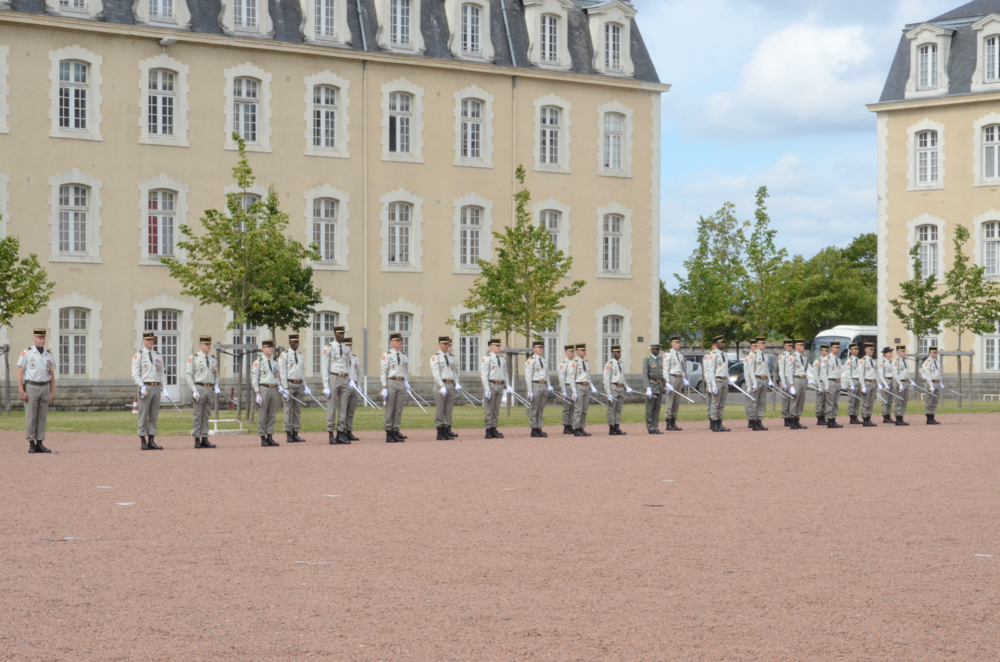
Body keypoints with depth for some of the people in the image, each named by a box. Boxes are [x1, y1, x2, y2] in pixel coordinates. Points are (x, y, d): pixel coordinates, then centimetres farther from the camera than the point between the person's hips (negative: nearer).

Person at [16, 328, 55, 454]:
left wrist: (52, 392, 4)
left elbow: (52, 375, 12)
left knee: (42, 417, 4)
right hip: (31, 387, -4)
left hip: (45, 388, 4)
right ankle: (31, 444, 1)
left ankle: (40, 443, 9)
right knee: (30, 417, -3)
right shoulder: (27, 353, -3)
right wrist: (21, 392, -12)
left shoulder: (49, 355, 9)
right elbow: (19, 373, -5)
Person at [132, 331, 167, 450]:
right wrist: (142, 386, -17)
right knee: (143, 416, -4)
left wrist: (164, 388, 4)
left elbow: (162, 374, 16)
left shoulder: (158, 356, 16)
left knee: (154, 416, 5)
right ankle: (143, 442, -2)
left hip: (156, 387, 5)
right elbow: (135, 374, -5)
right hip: (145, 387, -5)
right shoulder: (138, 356, 2)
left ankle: (151, 441, 8)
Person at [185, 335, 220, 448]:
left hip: (210, 389, 5)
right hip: (199, 388, -5)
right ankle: (197, 440, -1)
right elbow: (188, 374, -4)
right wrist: (194, 390, -12)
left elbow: (216, 375, 21)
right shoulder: (194, 358, -1)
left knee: (207, 415, 7)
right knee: (198, 415, -3)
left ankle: (205, 439, 10)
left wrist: (216, 386, 4)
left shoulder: (213, 359, 15)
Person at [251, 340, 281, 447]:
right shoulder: (258, 362, -1)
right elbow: (254, 378, -5)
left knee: (272, 415, 6)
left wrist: (279, 387, 4)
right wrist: (257, 393, -12)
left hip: (274, 390, 5)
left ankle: (270, 437, 10)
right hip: (263, 389, -5)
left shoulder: (275, 363, 16)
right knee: (262, 415, -2)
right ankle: (263, 438, 1)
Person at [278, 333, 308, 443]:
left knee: (298, 410, 5)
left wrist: (305, 386, 9)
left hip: (299, 385, 6)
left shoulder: (301, 356, 14)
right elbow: (282, 373, -7)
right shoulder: (284, 355, -3)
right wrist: (286, 389, -12)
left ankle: (295, 433, 9)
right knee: (288, 410, -3)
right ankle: (288, 434, 0)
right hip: (289, 384, -6)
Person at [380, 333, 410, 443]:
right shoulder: (387, 355, 1)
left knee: (399, 409, 4)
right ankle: (389, 434, -1)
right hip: (391, 383, -5)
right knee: (389, 409, -3)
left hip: (402, 384, 5)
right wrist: (384, 387, -10)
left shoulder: (404, 356, 16)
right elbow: (384, 372, -3)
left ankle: (395, 432, 9)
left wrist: (407, 384, 8)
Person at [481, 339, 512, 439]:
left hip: (500, 386, 7)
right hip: (491, 385, -6)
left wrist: (508, 386, 8)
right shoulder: (486, 359, -6)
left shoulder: (502, 359, 14)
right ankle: (488, 431, 0)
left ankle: (494, 429, 14)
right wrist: (487, 389, -17)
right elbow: (484, 375, -11)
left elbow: (505, 374, 19)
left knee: (496, 409, 9)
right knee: (488, 409, -3)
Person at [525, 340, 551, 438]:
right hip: (535, 385, -7)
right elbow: (528, 377, -10)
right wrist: (530, 391, -14)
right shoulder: (530, 361, -6)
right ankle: (534, 430, 0)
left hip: (544, 386, 7)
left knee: (541, 409, 9)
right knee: (533, 409, -3)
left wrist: (548, 386, 8)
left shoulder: (544, 360, 16)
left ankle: (539, 429, 13)